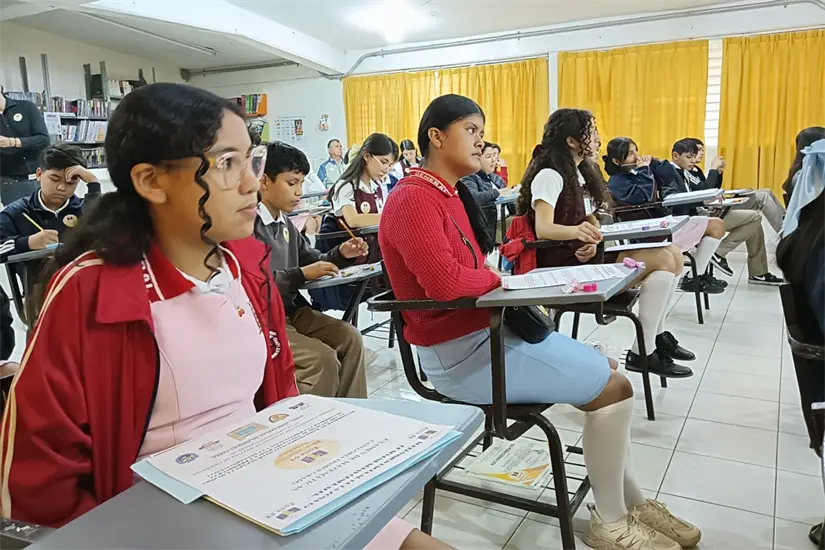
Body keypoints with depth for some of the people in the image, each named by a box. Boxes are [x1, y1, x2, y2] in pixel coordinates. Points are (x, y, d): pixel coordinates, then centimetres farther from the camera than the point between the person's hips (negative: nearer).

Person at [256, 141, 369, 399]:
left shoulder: (285, 223, 11)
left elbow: (311, 260, 21)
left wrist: (341, 254, 1)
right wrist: (302, 275, -22)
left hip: (290, 310, 9)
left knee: (350, 337, -4)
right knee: (323, 360, -21)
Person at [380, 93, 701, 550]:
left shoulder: (450, 193, 12)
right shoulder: (414, 199, -19)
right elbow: (445, 282, -31)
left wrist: (497, 279, -7)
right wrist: (497, 277, -13)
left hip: (485, 329, 10)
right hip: (458, 352, -10)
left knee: (605, 367, 12)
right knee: (611, 386, -8)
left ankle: (632, 500, 23)